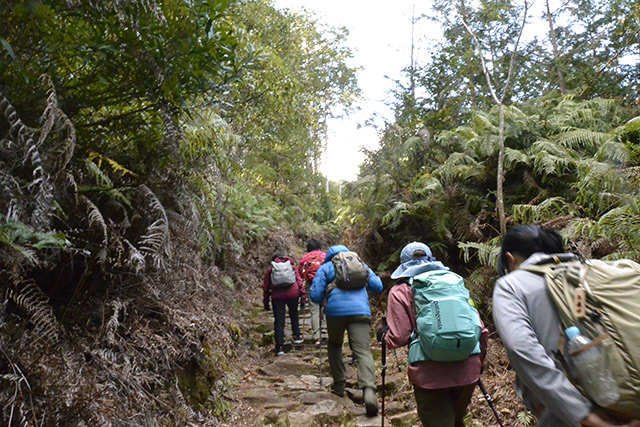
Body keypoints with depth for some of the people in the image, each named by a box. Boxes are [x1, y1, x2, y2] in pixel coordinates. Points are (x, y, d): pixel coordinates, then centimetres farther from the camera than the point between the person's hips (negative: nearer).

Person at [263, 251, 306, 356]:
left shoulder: (270, 269, 16)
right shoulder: (291, 266, 18)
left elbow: (266, 286, 14)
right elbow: (299, 281, 10)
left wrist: (266, 301, 19)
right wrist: (303, 297, 10)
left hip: (277, 295, -1)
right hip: (293, 293, 1)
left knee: (279, 321, 2)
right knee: (294, 314, 26)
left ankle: (280, 347, 0)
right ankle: (296, 336, 26)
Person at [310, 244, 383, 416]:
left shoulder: (325, 267, 14)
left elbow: (315, 296, 6)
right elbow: (377, 287, 18)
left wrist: (325, 296, 28)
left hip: (335, 311, 0)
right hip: (360, 310, 1)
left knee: (334, 345, 24)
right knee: (363, 351, -5)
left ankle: (339, 386, 25)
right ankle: (369, 390, -27)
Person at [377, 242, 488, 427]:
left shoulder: (400, 291, 1)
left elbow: (399, 337, -7)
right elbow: (481, 330, 9)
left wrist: (384, 334, 13)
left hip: (430, 375, -5)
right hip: (467, 370, 5)